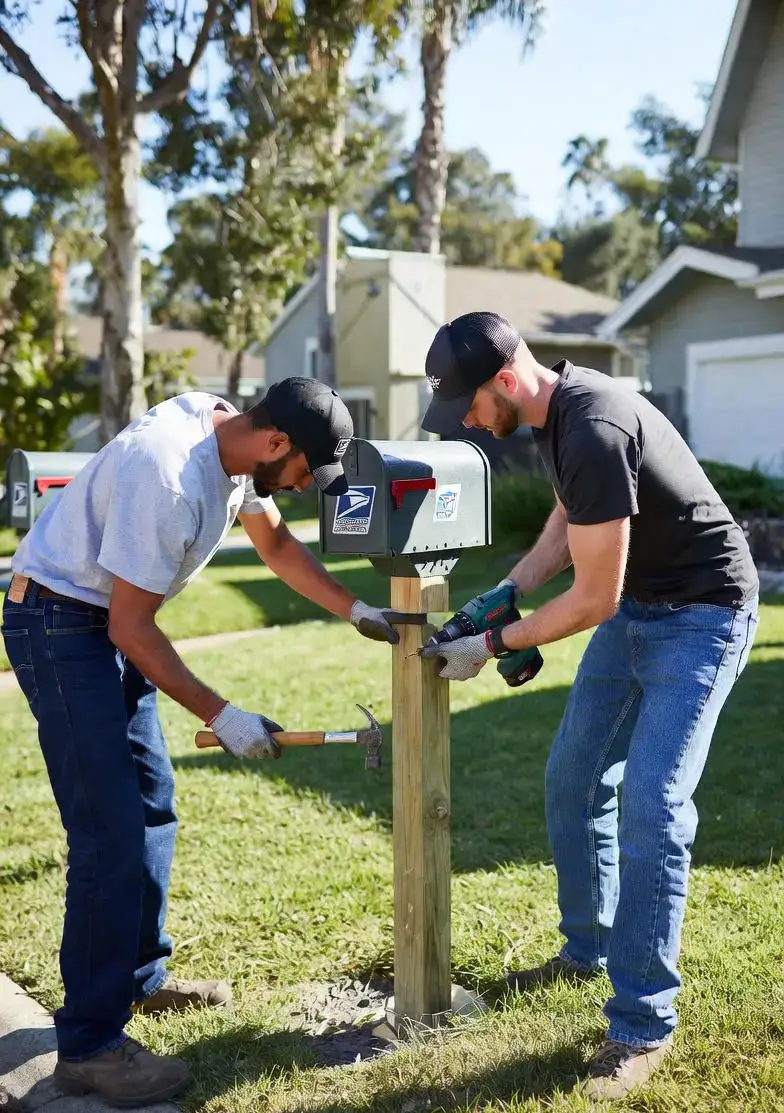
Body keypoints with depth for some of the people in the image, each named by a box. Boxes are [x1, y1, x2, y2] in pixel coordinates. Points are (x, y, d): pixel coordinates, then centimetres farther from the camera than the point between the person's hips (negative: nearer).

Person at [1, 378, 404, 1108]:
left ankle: (141, 978, 31)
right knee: (112, 833, -11)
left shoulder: (233, 441, -2)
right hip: (59, 624, -10)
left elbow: (275, 542, 15)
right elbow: (131, 629, -24)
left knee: (150, 805, 16)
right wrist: (219, 716, -20)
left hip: (107, 621, 10)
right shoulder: (170, 478, -30)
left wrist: (357, 612, 8)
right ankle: (88, 1047, 0)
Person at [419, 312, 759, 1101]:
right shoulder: (553, 409, -1)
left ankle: (643, 1026, 0)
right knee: (572, 783, 12)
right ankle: (586, 950, 31)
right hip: (634, 605, 9)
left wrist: (491, 646, -15)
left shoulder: (594, 433, -32)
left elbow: (592, 599, -27)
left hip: (700, 614, -9)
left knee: (651, 812, -13)